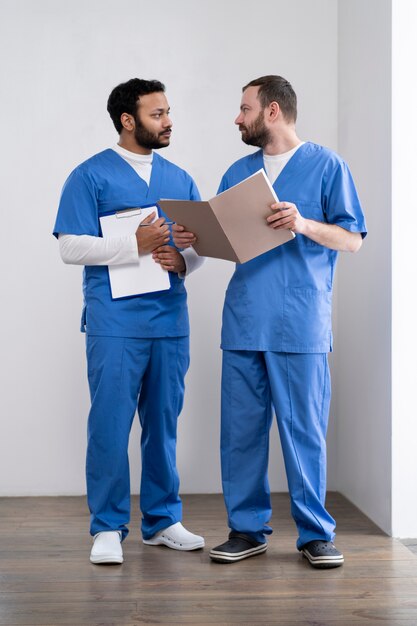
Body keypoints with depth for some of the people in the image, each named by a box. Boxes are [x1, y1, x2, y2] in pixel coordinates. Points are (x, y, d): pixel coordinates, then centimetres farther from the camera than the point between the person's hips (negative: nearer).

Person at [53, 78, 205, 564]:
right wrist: (137, 246, -16)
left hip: (170, 320, 5)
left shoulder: (179, 179, 16)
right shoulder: (91, 176, 0)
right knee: (110, 425, -3)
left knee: (163, 424, 10)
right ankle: (108, 528, 9)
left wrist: (183, 260, -6)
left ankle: (163, 521, 22)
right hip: (115, 323, -4)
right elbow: (72, 247, -8)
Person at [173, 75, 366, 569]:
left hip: (300, 323, -5)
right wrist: (195, 240, -1)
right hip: (243, 320, 5)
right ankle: (247, 529, 19)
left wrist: (304, 224, -18)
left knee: (304, 429, 0)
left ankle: (315, 533, 13)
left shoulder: (326, 166, 2)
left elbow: (352, 239, -2)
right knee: (240, 429, 6)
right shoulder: (239, 172, 16)